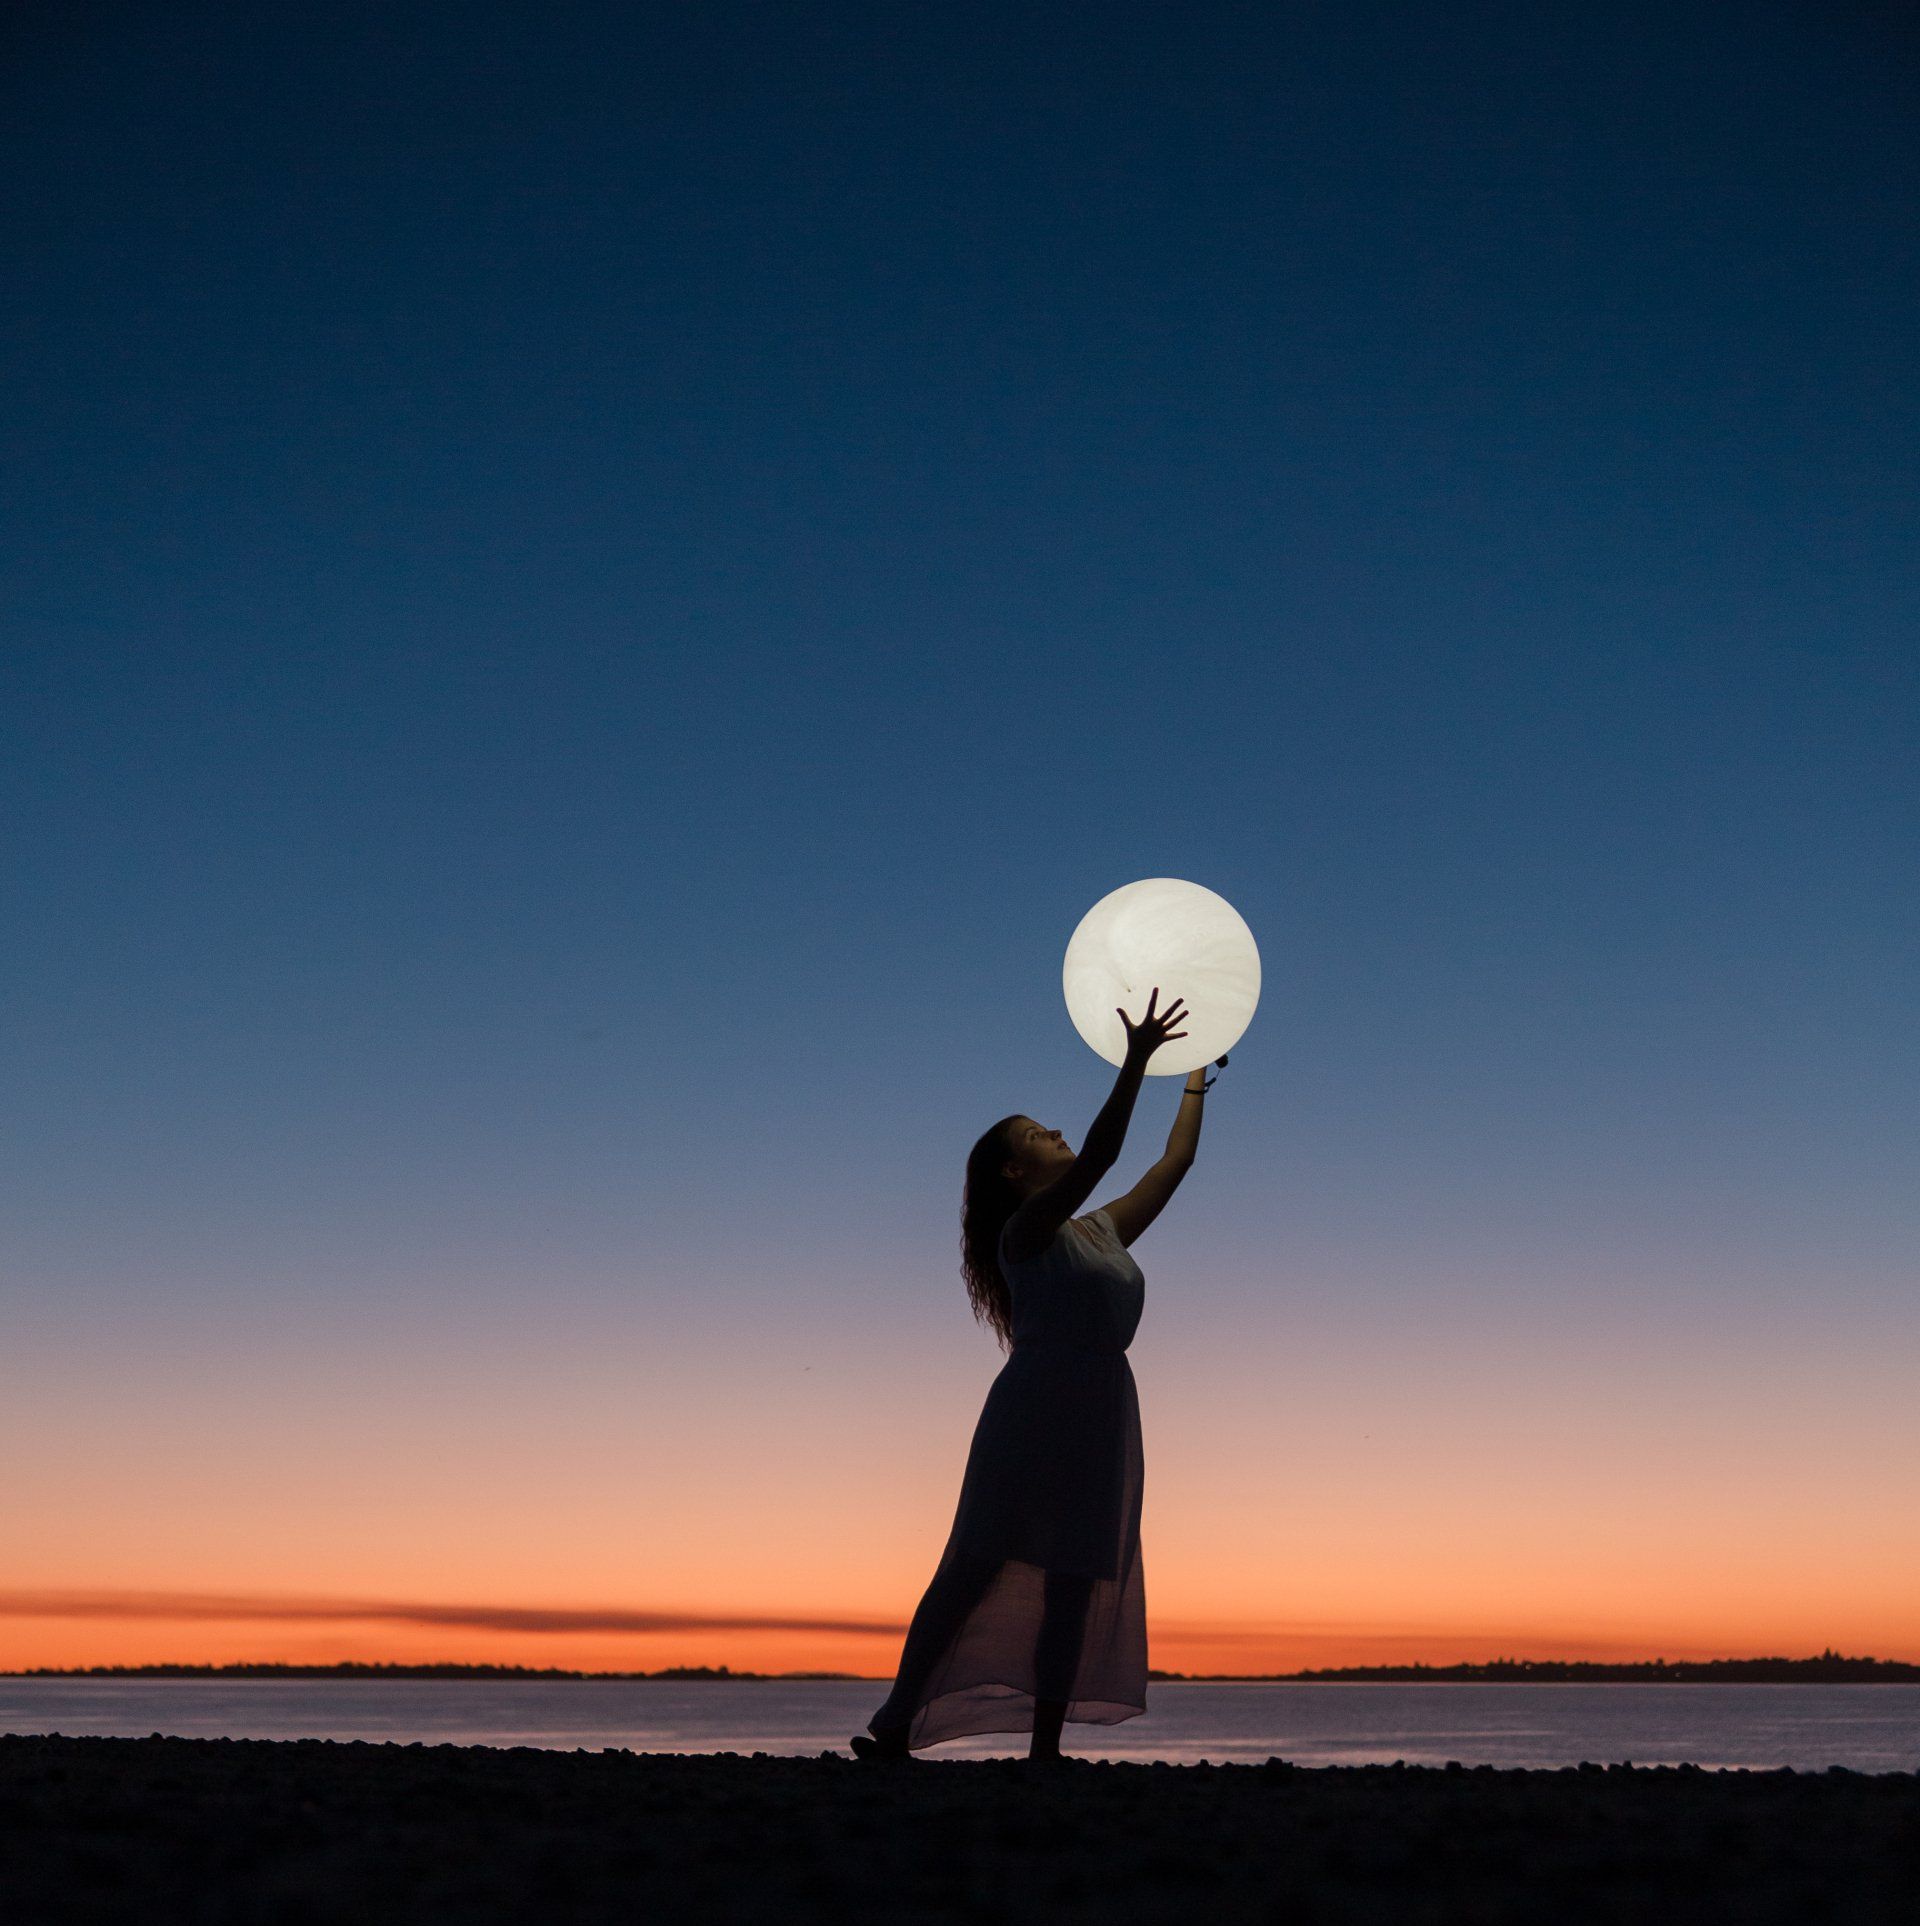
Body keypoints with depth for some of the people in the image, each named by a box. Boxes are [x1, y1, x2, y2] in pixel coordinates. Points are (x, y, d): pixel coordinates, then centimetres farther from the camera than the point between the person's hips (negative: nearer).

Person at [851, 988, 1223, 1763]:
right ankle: (892, 1728, -2)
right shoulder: (1027, 1228, -3)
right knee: (978, 1567, -7)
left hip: (1103, 1414, 7)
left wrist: (1196, 1080, 33)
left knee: (1074, 1582, 3)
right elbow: (1098, 1155, -19)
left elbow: (1173, 1162, 27)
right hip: (1036, 1405, -7)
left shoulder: (1103, 1231, 19)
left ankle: (1045, 1745, 5)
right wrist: (1135, 1061, -25)